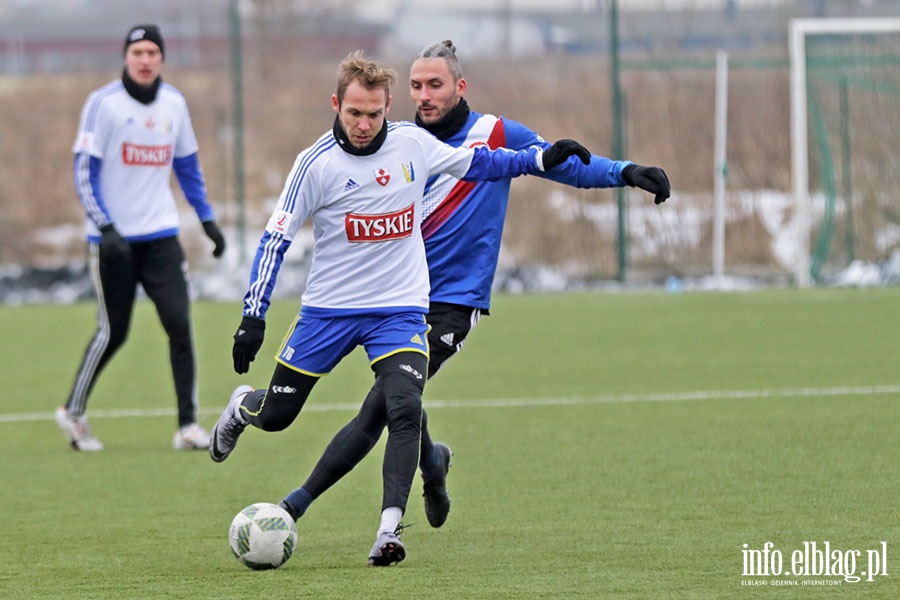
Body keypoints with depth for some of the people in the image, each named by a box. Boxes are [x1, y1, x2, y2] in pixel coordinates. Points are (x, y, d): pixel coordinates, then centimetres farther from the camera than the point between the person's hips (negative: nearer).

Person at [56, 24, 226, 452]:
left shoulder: (174, 104, 7)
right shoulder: (103, 103, -9)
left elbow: (187, 167, 20)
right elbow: (84, 172, -10)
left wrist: (207, 219, 13)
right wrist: (106, 228, -20)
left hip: (160, 237, 4)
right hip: (113, 239, -4)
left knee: (179, 324, -7)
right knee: (113, 332, 2)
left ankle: (188, 425, -4)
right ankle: (73, 413, 22)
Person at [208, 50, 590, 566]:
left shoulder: (413, 144, -3)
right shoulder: (317, 164, -12)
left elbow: (474, 163, 16)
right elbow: (276, 239, -9)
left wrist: (542, 159, 11)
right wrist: (253, 318, -15)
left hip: (400, 310, 1)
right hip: (329, 310, -1)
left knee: (405, 410, -22)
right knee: (276, 415, 8)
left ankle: (389, 532, -25)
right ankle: (242, 407, 46)